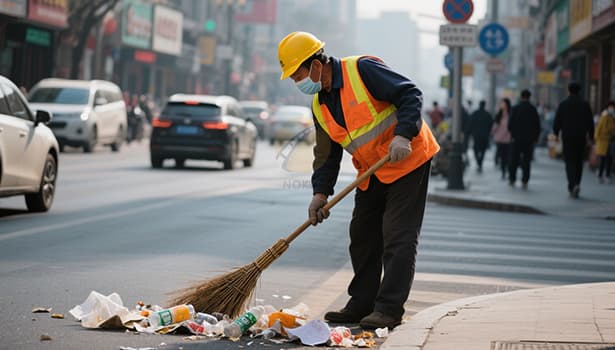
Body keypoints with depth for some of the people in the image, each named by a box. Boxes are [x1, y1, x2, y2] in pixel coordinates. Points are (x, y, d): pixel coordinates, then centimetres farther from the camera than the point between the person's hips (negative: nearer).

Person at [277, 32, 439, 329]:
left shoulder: (362, 70, -17)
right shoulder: (320, 106, 6)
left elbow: (410, 94, -19)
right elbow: (327, 154, 10)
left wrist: (402, 135, -29)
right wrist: (321, 192, -2)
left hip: (408, 161, -8)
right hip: (371, 175, 8)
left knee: (398, 237, -9)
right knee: (363, 237, 11)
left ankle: (389, 308, -7)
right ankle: (362, 304, 22)